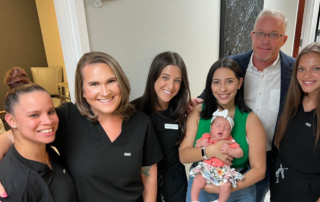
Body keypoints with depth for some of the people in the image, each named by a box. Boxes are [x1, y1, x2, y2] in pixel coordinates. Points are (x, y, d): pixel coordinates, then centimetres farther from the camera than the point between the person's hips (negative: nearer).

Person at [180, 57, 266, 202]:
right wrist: (209, 151, -27)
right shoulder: (198, 113, -9)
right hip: (199, 188, 1)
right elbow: (183, 156, -10)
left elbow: (259, 169, -11)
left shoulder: (250, 119, -12)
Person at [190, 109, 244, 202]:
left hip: (223, 171, -1)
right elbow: (196, 148, 14)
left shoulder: (230, 142, 1)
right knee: (198, 181, -20)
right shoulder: (206, 137, 4)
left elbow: (240, 153, -3)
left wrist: (230, 151, -21)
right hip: (206, 169, 1)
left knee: (226, 185, -23)